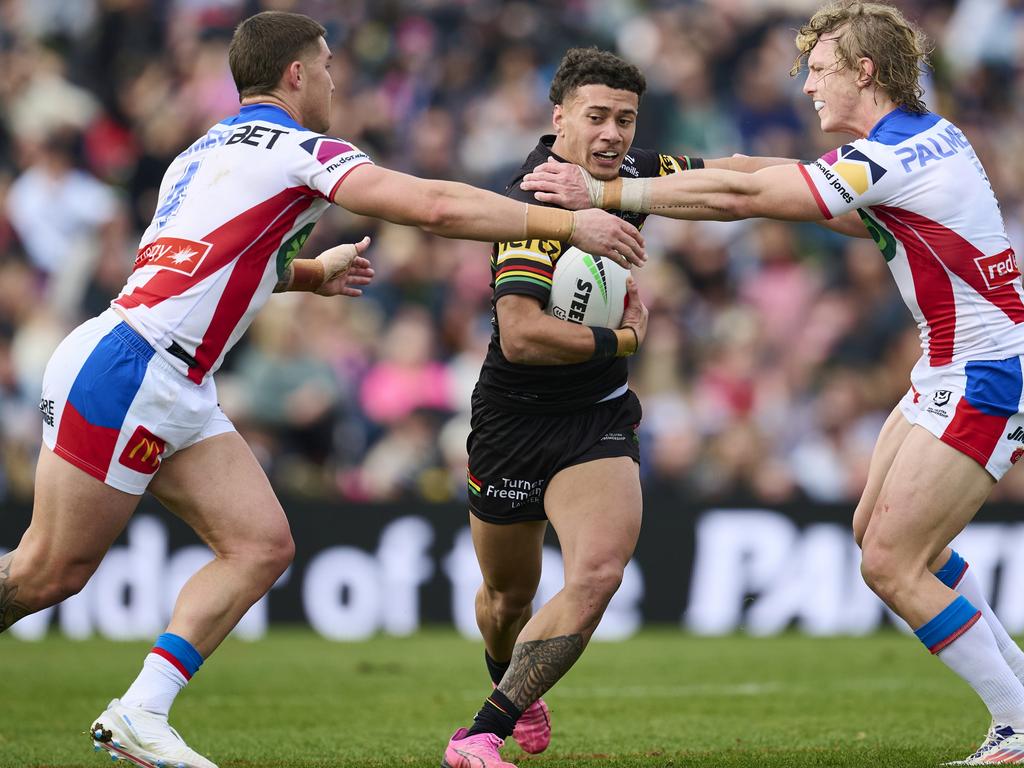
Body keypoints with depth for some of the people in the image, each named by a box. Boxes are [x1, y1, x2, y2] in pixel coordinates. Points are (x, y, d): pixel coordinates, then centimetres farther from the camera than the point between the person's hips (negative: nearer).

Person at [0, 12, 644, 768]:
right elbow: (439, 207, -15)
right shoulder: (299, 151, -6)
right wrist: (567, 222, -10)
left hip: (177, 393, 9)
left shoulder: (207, 149, 21)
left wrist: (314, 272, 35)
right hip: (120, 372, -9)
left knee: (262, 546, 1)